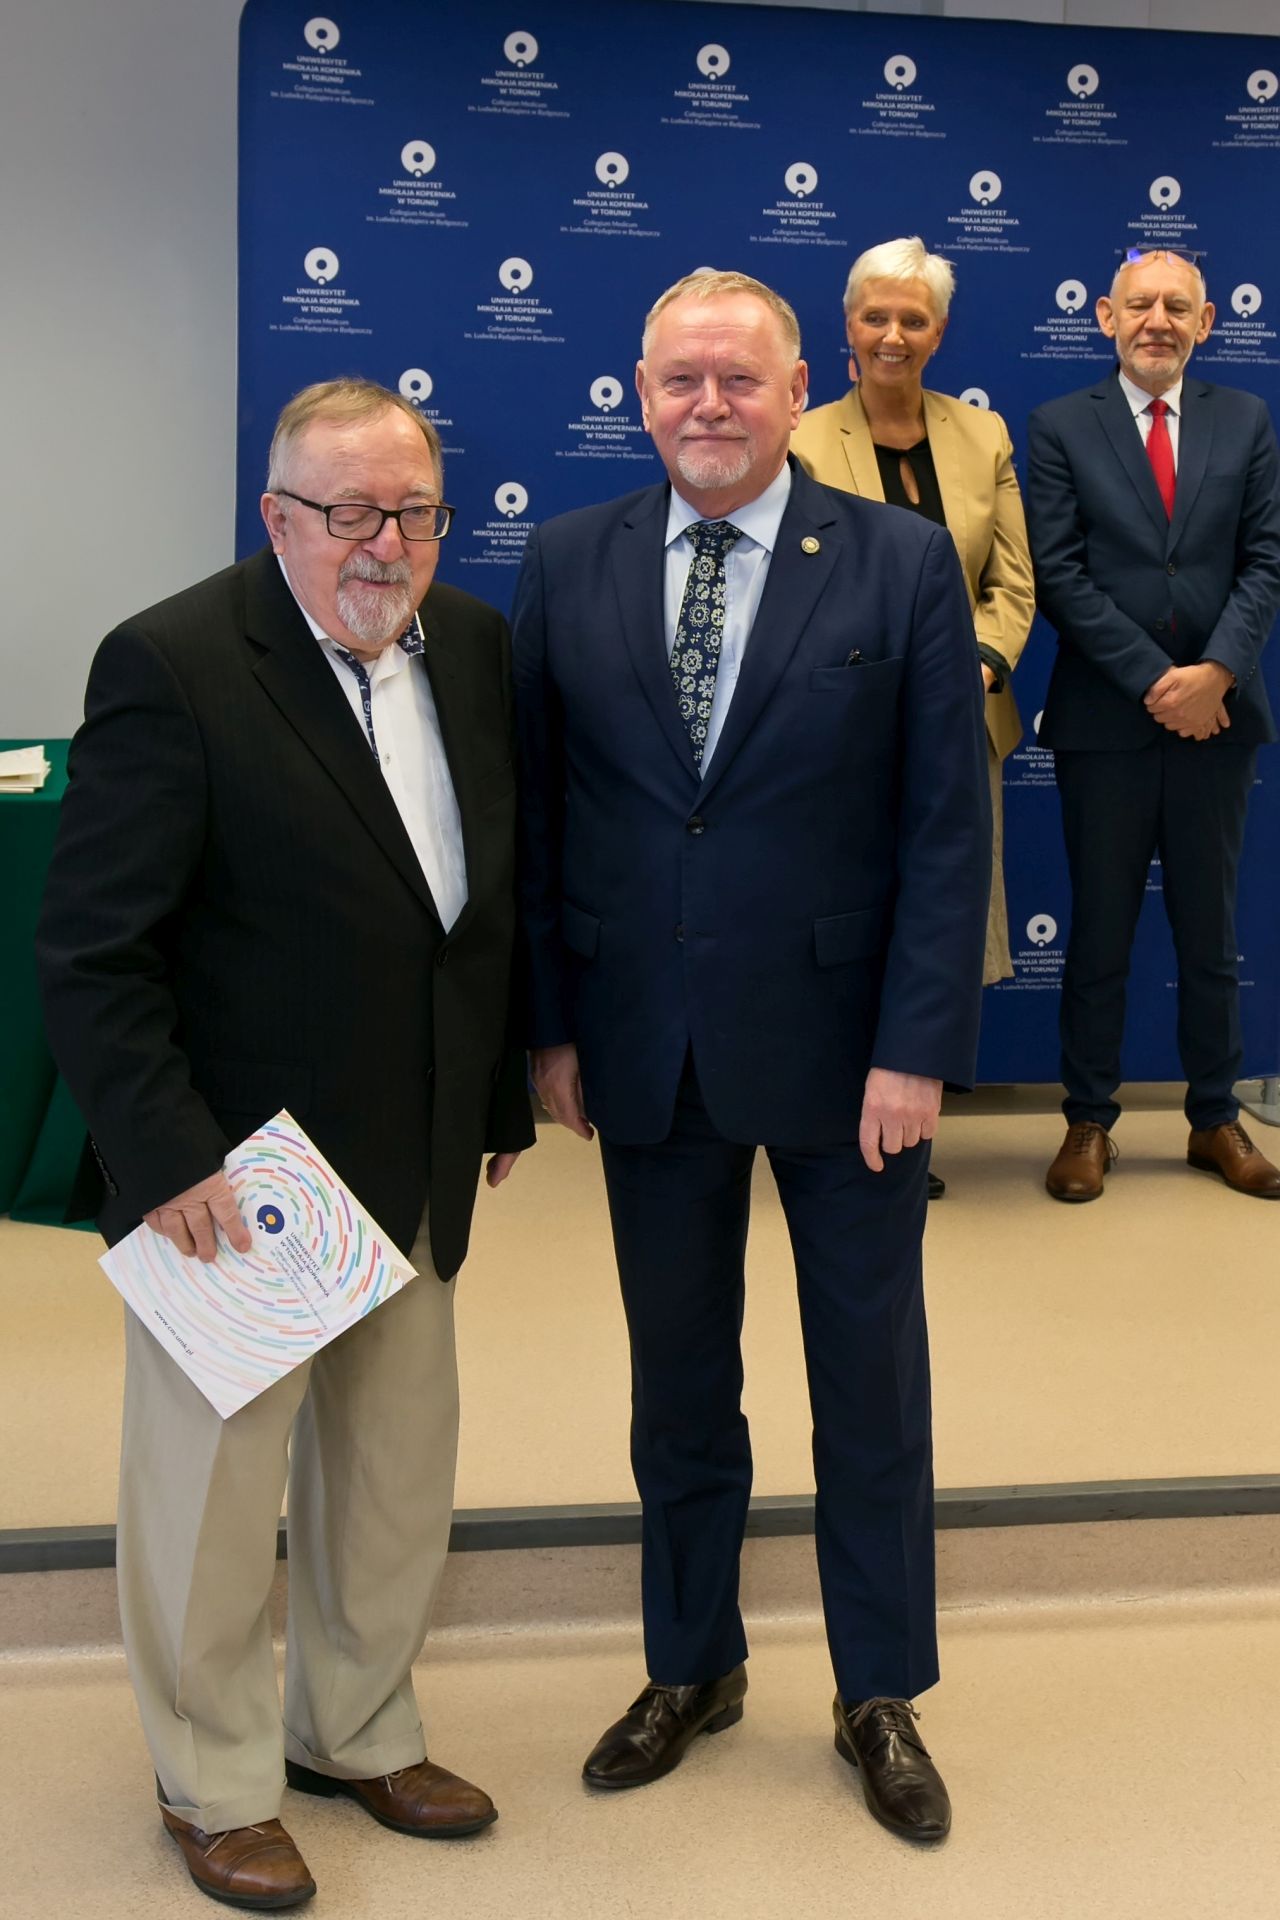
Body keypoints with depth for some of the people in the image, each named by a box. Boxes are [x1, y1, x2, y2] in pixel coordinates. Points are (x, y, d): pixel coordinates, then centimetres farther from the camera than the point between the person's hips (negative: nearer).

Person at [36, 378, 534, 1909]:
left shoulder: (474, 647, 3)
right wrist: (167, 1157, -21)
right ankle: (216, 1786, 32)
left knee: (395, 1466, 19)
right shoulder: (172, 666, -18)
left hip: (412, 1166, 7)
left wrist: (500, 1097, 12)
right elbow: (91, 953, -18)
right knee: (214, 1481, 11)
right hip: (233, 1173, -6)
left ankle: (357, 1732, 42)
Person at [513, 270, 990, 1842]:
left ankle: (880, 1697, 31)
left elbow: (948, 825, -7)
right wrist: (548, 1025, 0)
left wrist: (916, 1047, -11)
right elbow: (533, 810, 4)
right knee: (676, 1384, 15)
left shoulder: (902, 564, -5)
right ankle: (691, 1668, 35)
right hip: (644, 1048, 2)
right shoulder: (567, 566, 1)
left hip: (844, 1044, -1)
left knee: (872, 1387, 11)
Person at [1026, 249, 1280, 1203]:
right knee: (1100, 936, 6)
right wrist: (1155, 680, -14)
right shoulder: (1061, 427, 1)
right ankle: (1090, 1124, 17)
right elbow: (1060, 577, -7)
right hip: (1105, 720, -2)